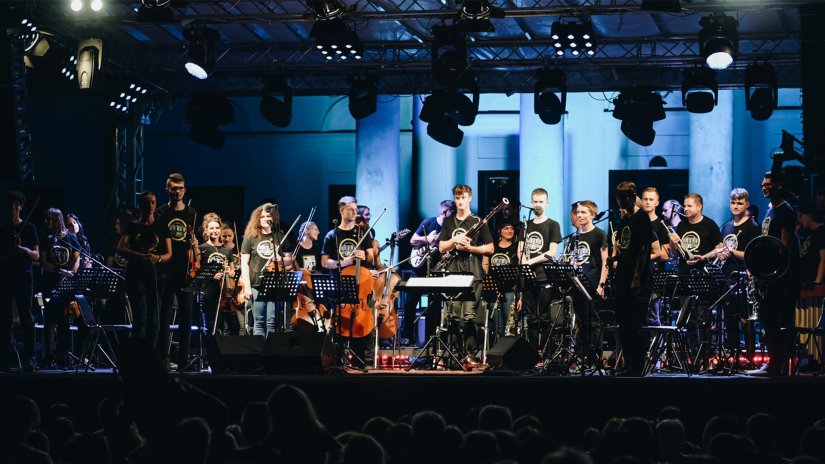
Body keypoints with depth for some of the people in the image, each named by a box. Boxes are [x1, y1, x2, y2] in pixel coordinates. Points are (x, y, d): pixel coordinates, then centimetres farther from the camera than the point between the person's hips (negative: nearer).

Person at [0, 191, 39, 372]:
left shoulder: (29, 228, 5)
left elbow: (36, 256, 0)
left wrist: (25, 250, -21)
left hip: (23, 277, -3)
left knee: (26, 317, -7)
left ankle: (29, 358, -9)